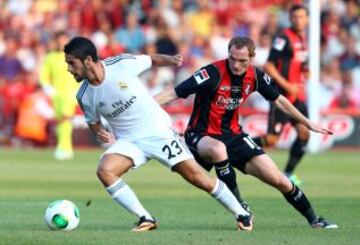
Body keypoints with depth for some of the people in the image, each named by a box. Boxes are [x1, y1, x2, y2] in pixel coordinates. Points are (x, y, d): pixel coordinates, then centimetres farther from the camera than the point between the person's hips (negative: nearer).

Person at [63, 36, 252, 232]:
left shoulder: (122, 64, -17)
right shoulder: (84, 96, -8)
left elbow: (152, 60, 2)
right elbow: (93, 122, 10)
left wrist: (169, 60, -15)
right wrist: (100, 133, -10)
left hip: (158, 130, -3)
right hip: (128, 140, 3)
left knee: (196, 177, -6)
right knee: (104, 171, -24)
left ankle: (242, 215, 12)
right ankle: (146, 219, -14)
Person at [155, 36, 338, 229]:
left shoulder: (256, 76, -5)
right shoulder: (213, 73, -22)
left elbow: (278, 100, 14)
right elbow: (174, 94, -24)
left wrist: (307, 123, 21)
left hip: (232, 134, 5)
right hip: (202, 136, -5)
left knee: (278, 180, -1)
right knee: (218, 150, -43)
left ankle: (313, 219, 22)